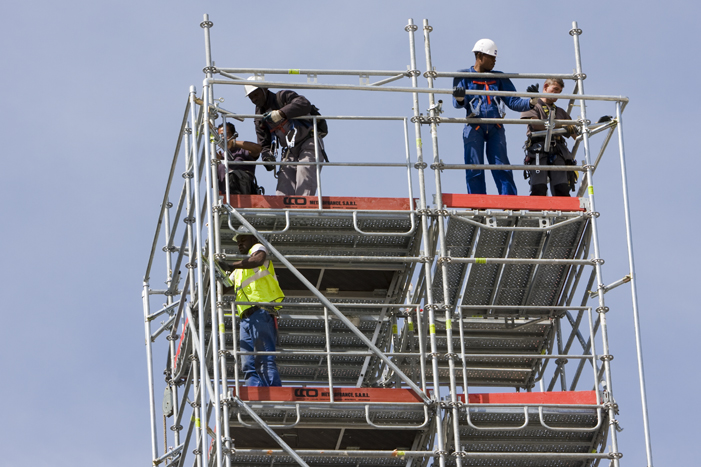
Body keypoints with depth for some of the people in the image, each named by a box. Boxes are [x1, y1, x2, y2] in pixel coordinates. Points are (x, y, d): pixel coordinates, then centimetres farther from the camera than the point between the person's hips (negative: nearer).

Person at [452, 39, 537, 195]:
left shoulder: (499, 78, 18)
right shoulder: (464, 76, 9)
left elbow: (513, 101, 12)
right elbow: (458, 104, -2)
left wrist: (530, 103, -7)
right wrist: (460, 99, -26)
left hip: (495, 129, 2)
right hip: (474, 127, -2)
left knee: (502, 168, -5)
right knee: (475, 170, -6)